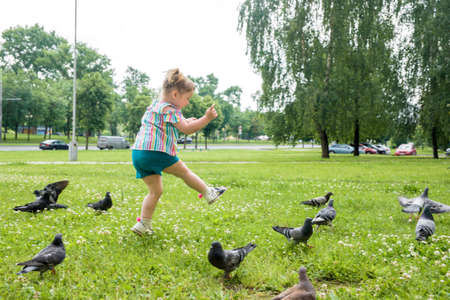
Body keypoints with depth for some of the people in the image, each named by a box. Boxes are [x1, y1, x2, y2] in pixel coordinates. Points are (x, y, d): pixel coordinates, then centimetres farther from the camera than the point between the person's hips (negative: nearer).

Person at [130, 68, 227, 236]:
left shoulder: (153, 106, 22)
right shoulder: (170, 110, -7)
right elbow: (187, 129, -11)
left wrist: (184, 122, 26)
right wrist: (207, 118, -7)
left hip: (138, 153, 8)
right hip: (156, 153, -8)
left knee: (155, 191, 13)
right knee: (184, 172, 12)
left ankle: (143, 225, 9)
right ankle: (209, 193, 27)